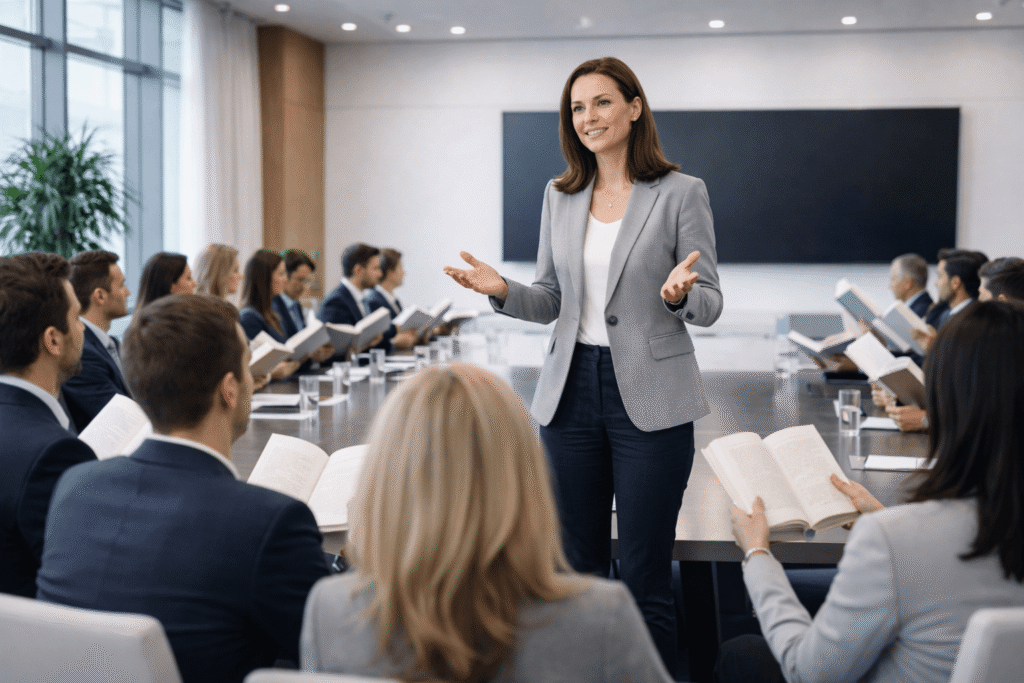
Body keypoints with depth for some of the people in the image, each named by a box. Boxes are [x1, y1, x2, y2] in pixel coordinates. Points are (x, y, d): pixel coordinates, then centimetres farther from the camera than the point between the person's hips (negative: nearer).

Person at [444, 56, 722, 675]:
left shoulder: (681, 193, -4)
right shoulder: (560, 196, 10)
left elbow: (710, 305, -3)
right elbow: (552, 302, 14)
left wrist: (680, 294, -25)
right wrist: (504, 292, -6)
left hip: (650, 396, -4)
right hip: (572, 391, 5)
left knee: (645, 578, 0)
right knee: (578, 569, 12)